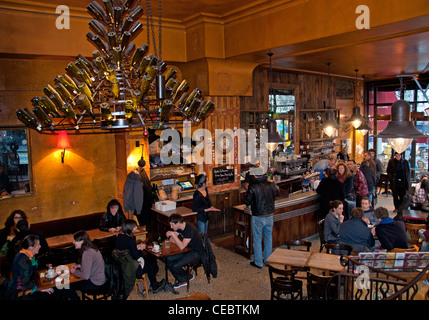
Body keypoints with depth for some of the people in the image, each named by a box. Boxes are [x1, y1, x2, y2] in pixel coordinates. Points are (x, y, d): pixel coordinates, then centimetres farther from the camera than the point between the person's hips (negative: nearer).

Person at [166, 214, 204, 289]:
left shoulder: (189, 229, -30)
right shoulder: (179, 227, -3)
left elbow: (182, 247, -34)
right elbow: (171, 240, 6)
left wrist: (173, 234, -34)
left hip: (196, 253, -9)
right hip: (187, 249, 9)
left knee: (175, 266, -20)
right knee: (168, 259, -7)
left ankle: (188, 277, 10)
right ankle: (181, 280, 7)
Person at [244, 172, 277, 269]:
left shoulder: (253, 187, -18)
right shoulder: (272, 185, -6)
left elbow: (247, 202, -10)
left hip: (258, 217, -4)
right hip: (269, 216, 4)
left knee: (257, 240, 10)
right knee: (268, 238, 18)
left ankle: (258, 263, 19)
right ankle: (268, 260, 30)